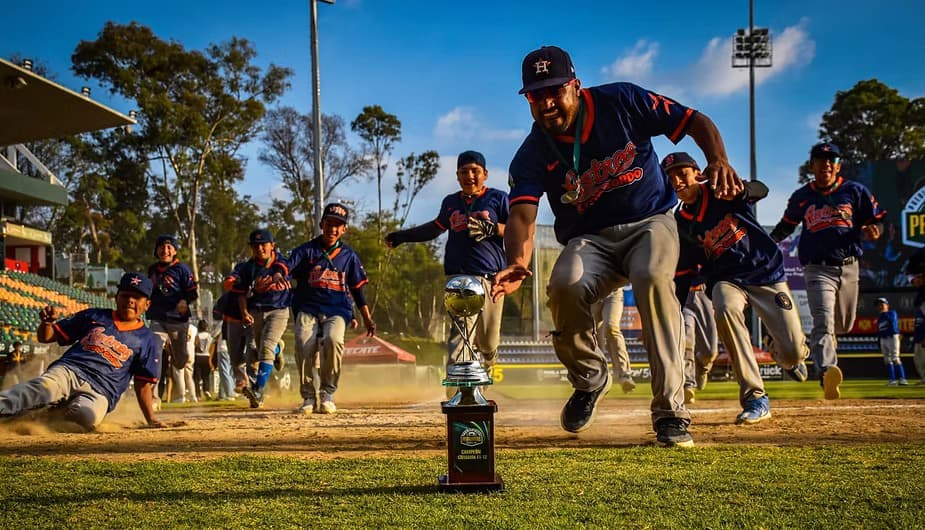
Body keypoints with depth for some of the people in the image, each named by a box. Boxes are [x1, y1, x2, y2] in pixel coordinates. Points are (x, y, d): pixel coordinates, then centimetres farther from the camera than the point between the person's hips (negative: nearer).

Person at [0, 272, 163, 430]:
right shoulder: (93, 316, 20)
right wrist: (47, 322, -2)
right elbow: (46, 337, 20)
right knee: (44, 387, -36)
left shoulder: (147, 340, 17)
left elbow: (143, 383, 16)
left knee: (88, 415, -38)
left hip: (99, 393, -1)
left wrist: (151, 420, 5)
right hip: (67, 371, 1)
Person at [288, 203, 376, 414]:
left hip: (337, 311, 0)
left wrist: (367, 318, 13)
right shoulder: (307, 250, 8)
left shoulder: (349, 255, 14)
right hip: (308, 309, 0)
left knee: (333, 340, -33)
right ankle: (308, 396, -13)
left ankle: (327, 394, -16)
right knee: (304, 343, -30)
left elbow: (357, 289, 19)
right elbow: (288, 265, -11)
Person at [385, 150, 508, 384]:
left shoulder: (498, 198, 8)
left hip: (490, 277, -1)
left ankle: (486, 366, 40)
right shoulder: (450, 202, 18)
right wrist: (403, 236, 36)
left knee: (488, 341, 3)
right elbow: (436, 227, 37)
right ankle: (455, 395, -30)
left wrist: (492, 228, -13)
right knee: (460, 333, -20)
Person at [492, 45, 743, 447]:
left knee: (652, 278, -36)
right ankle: (589, 379, -2)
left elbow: (696, 121, -3)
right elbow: (522, 214, -22)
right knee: (565, 285, -33)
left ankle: (670, 411, -30)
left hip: (650, 223, -1)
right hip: (589, 241, 1)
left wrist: (718, 159, -25)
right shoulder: (532, 154, -7)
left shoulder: (621, 102, -9)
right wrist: (517, 263, -44)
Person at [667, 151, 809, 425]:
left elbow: (761, 190, -26)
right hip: (727, 280, 2)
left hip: (767, 273, -1)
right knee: (726, 309, -36)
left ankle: (782, 354, 36)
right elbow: (683, 274, 3)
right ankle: (755, 398, -29)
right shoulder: (682, 223, 0)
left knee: (794, 351, -10)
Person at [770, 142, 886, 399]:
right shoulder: (801, 197, 9)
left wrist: (871, 230, -15)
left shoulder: (855, 191, 7)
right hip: (817, 269, -2)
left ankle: (824, 341, 48)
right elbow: (786, 226, 21)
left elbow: (877, 221, 9)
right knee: (823, 322, -22)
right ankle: (827, 371, -40)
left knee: (844, 325, 14)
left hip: (848, 268, 2)